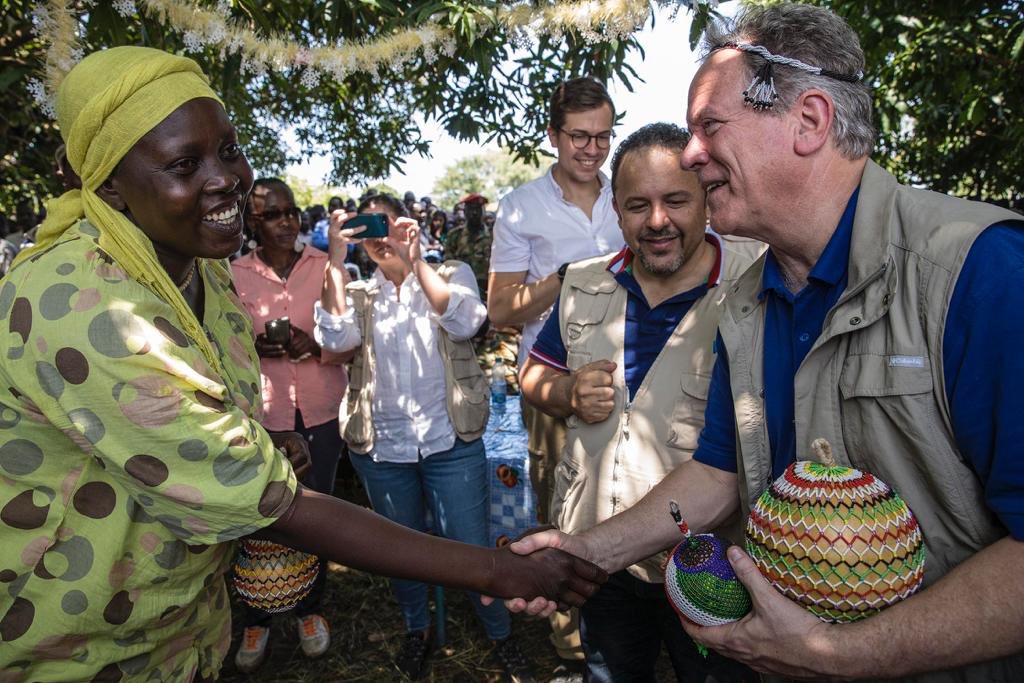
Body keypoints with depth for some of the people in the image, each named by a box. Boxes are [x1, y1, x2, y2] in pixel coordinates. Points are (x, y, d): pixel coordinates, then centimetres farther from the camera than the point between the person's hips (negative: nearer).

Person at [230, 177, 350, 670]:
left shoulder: (327, 267, -1)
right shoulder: (234, 275, 0)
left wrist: (316, 346, -20)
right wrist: (255, 347, -15)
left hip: (321, 412, 1)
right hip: (262, 414, 0)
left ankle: (310, 610, 32)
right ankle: (256, 620, 25)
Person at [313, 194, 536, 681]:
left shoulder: (451, 273, 4)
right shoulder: (358, 293, 8)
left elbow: (465, 322, -18)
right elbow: (336, 338, -13)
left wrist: (415, 260, -22)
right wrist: (335, 259, -17)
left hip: (451, 443, -2)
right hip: (382, 448, 3)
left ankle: (501, 635, 29)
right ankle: (417, 629, 44)